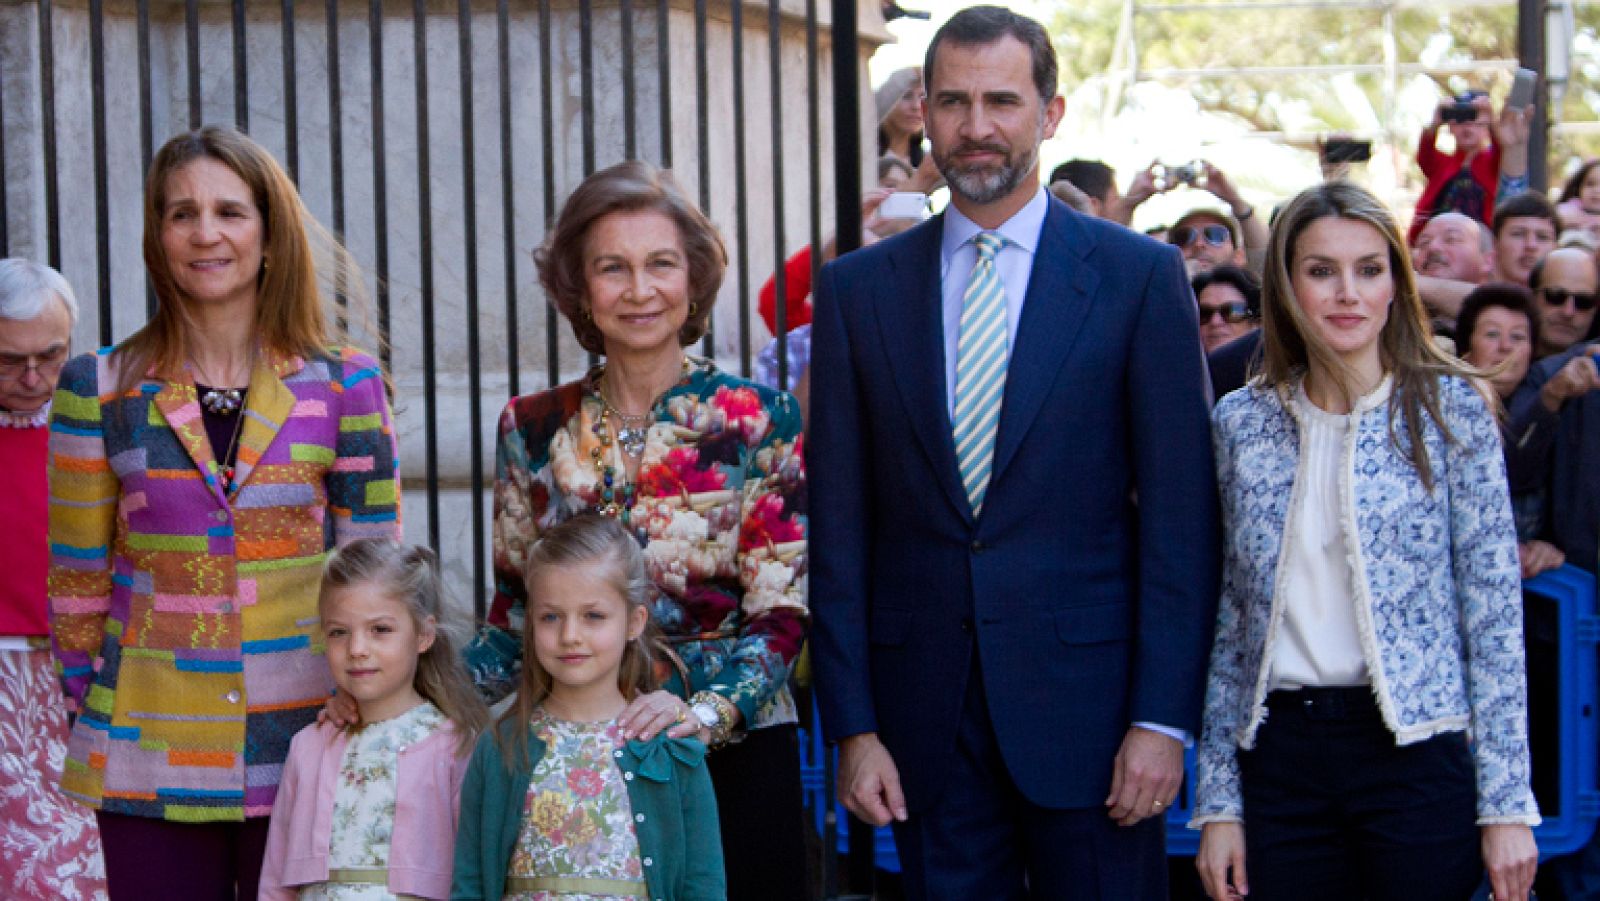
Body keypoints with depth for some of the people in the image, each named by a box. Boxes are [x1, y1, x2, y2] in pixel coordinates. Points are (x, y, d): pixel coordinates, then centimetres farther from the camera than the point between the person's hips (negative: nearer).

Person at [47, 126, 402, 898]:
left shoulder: (344, 386, 2)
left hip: (305, 745, 0)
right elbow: (77, 579, 8)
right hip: (152, 762, 0)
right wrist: (86, 709, 7)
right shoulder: (101, 391, 3)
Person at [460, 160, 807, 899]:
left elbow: (782, 615, -7)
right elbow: (515, 612, 9)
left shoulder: (759, 421, -3)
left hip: (731, 749, -2)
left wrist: (705, 709, -23)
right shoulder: (533, 429, 4)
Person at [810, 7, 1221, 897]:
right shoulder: (857, 289, 6)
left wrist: (1163, 718, -9)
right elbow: (838, 523, 5)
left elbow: (1181, 516, -3)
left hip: (1085, 696, -2)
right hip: (926, 711, 2)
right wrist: (853, 725, -1)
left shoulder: (1140, 276, 0)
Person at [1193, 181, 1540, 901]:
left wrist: (1507, 802, -7)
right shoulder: (1241, 421, 6)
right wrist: (1217, 801, 4)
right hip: (1280, 754, 2)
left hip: (1418, 752, -2)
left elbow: (1494, 612, -3)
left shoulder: (1447, 407, -1)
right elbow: (1229, 616, 8)